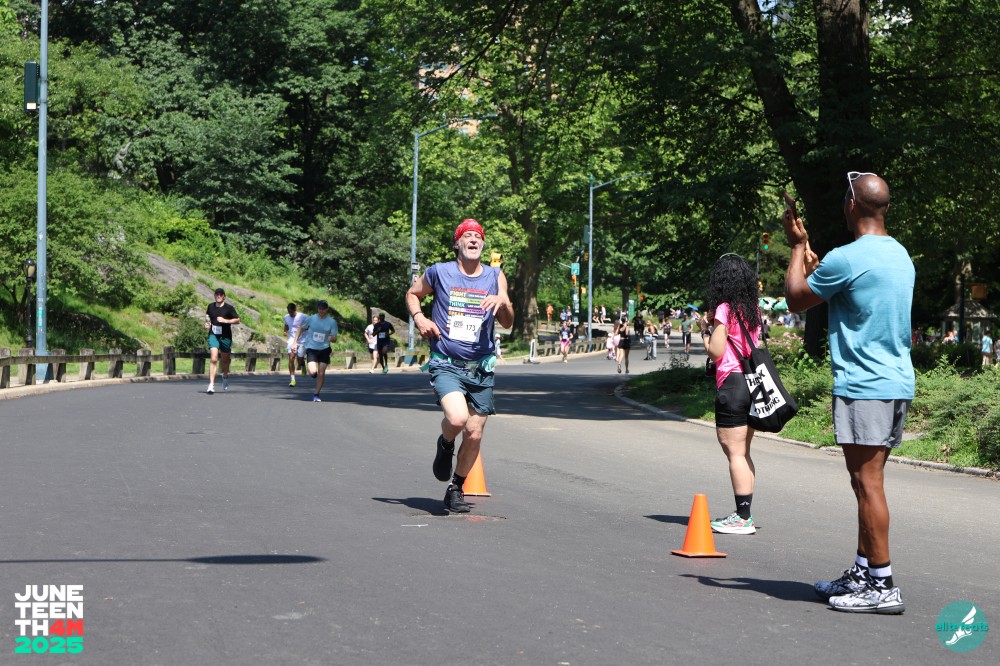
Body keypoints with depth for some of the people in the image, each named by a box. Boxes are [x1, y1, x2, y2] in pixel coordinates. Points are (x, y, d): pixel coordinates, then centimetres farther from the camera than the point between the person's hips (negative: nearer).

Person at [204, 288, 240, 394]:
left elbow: (237, 320, -6)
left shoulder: (229, 308, -4)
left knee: (225, 360, 14)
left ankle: (225, 377, 45)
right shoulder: (211, 306, 5)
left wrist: (225, 320, -17)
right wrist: (207, 322, 6)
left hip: (225, 336, -1)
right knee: (213, 359, -15)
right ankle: (211, 385, -19)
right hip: (213, 336, 1)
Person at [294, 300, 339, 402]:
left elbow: (335, 339, -3)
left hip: (324, 349, 1)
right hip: (311, 348, -1)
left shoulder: (332, 322, -4)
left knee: (321, 373, -3)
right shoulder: (311, 319, -4)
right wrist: (295, 342, 6)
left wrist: (332, 338, -28)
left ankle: (316, 394, 15)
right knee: (313, 373, -17)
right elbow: (301, 328, 11)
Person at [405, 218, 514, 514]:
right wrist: (419, 318, -1)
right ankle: (445, 445, 9)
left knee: (474, 435, 4)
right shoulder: (439, 272, 0)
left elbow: (507, 323, 3)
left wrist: (502, 303, -18)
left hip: (481, 368, 3)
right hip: (446, 365, -3)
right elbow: (412, 294, 18)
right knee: (457, 418, -27)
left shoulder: (495, 276, 6)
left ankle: (456, 489, 26)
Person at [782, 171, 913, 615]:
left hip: (862, 386, -9)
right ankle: (863, 573, 22)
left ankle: (883, 586, -4)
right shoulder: (900, 255, 13)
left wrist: (798, 246, 10)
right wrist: (814, 264, 33)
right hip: (897, 382, 9)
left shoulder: (846, 258, -15)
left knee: (867, 482, -5)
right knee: (868, 481, 15)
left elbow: (795, 299, -1)